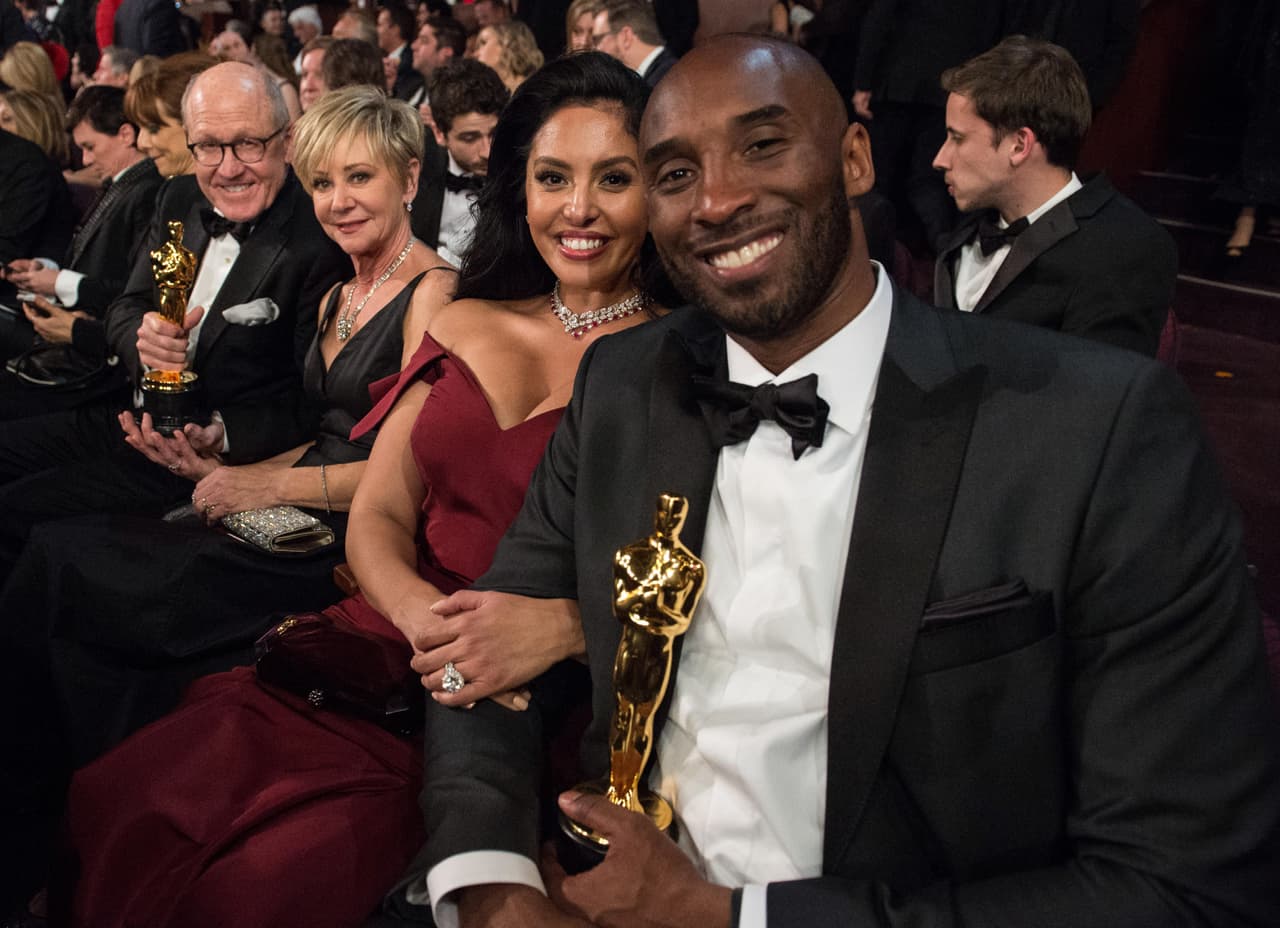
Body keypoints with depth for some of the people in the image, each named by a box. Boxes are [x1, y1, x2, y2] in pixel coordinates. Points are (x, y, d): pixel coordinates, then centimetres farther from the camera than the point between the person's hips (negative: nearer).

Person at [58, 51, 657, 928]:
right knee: (109, 813, -14)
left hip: (532, 711, -4)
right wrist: (422, 612, -10)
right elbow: (379, 516, 10)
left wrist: (564, 625, -24)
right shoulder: (466, 325, 14)